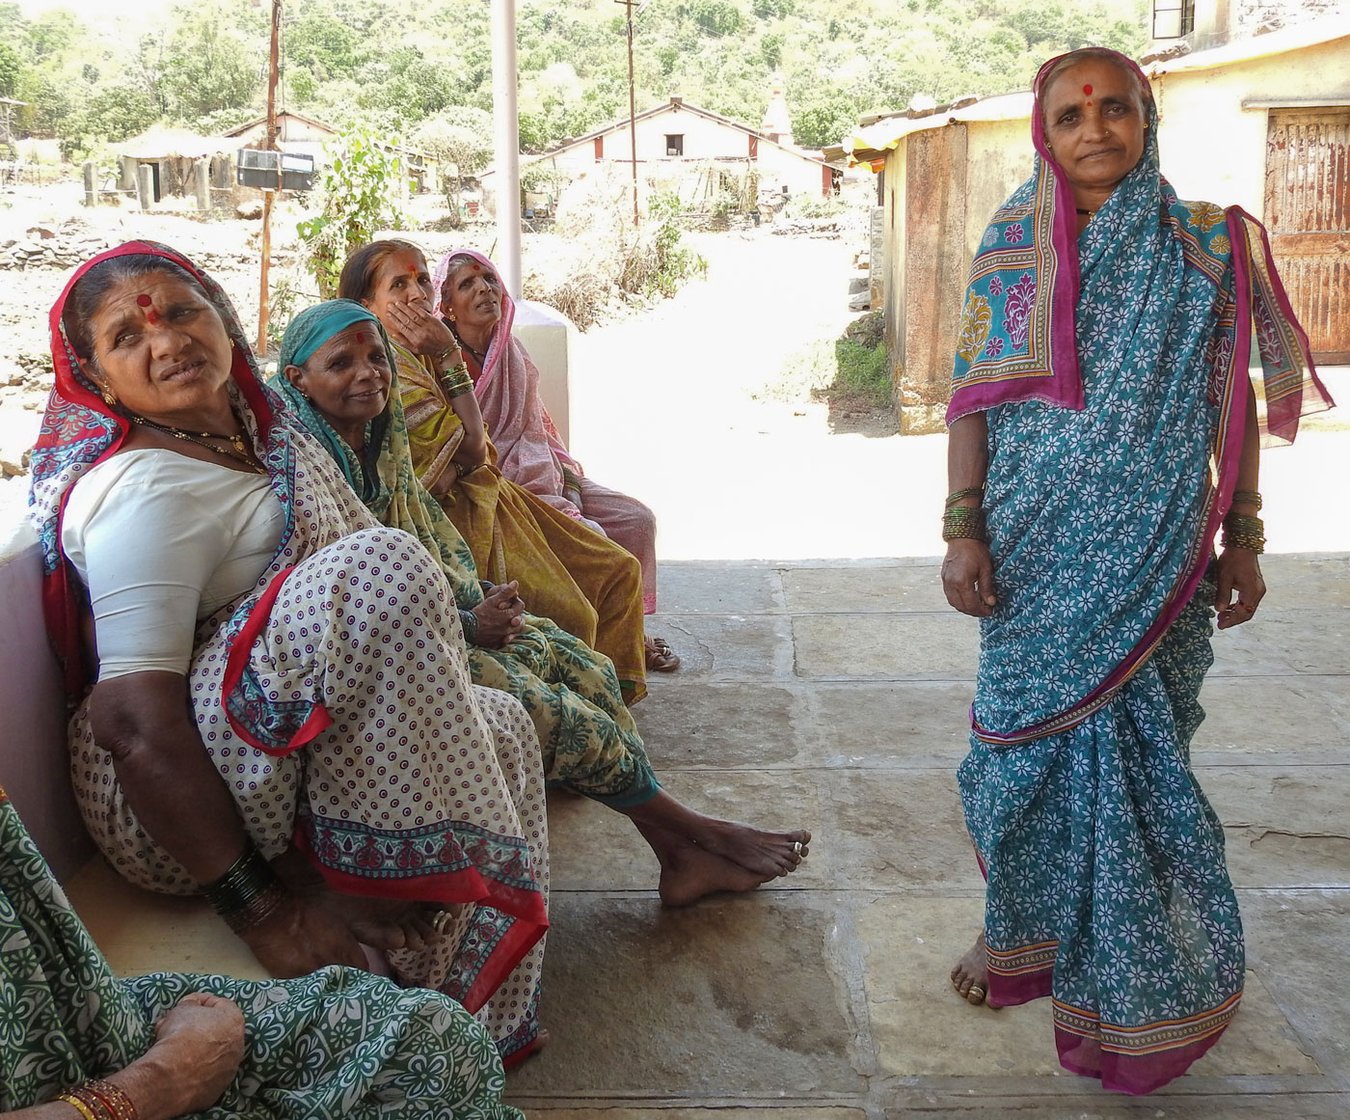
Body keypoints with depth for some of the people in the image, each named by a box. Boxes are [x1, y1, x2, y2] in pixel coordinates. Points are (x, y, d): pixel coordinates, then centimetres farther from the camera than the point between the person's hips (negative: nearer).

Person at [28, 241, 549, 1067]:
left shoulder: (267, 437, 11)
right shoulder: (145, 489, -18)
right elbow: (134, 721, -26)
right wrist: (259, 906, -27)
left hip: (279, 765, 10)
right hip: (165, 810, -10)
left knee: (502, 724, 14)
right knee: (383, 568, -27)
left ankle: (484, 1025, 5)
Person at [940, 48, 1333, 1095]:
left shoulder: (1207, 247, 2)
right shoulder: (1012, 249, 2)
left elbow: (1234, 403, 4)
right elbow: (972, 398, 1)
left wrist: (1243, 541, 2)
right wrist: (963, 531, -7)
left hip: (1157, 554, 0)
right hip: (1038, 552, 1)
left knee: (1141, 746, 6)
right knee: (1036, 734, 8)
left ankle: (1135, 974, 25)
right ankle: (1027, 933, 30)